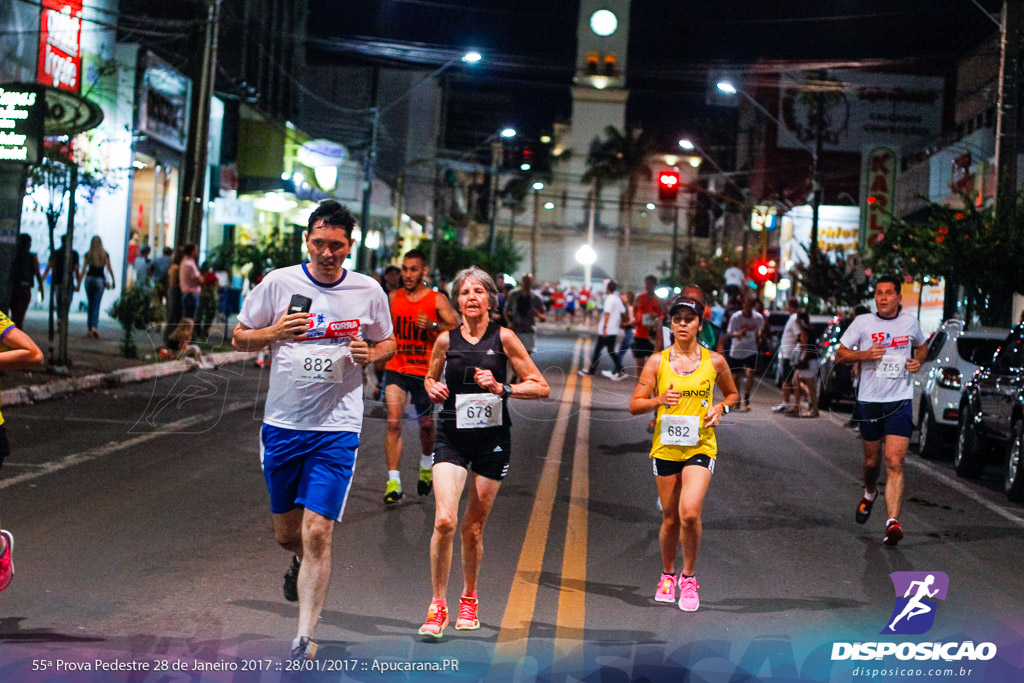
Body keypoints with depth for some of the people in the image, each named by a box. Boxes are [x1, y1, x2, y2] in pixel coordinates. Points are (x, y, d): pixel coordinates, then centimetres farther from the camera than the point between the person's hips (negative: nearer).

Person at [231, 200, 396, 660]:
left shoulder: (369, 291, 0)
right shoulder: (278, 282, -1)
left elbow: (388, 343, 15)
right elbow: (239, 338, 7)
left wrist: (370, 354, -8)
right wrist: (274, 333, -14)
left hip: (337, 428, -2)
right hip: (282, 422, 2)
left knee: (318, 532, -11)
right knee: (286, 532, 13)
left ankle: (304, 640, -2)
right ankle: (301, 562, 51)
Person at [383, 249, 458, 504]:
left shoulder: (438, 299, -4)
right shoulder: (393, 298, 6)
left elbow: (456, 329, -12)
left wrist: (433, 326, -27)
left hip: (425, 371, -1)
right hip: (396, 369, 1)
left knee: (426, 424, 14)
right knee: (393, 422, -15)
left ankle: (426, 466, 44)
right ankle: (393, 482, -16)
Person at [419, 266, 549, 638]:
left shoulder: (503, 338, -2)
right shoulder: (446, 340, 3)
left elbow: (541, 387, -2)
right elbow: (430, 378, 21)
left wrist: (501, 388, -16)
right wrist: (433, 389, -2)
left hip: (492, 439, 0)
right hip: (452, 437, 1)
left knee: (473, 527, 5)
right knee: (444, 520, -16)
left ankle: (469, 598, 30)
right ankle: (438, 606, -3)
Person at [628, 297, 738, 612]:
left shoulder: (714, 361, 2)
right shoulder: (657, 362, 0)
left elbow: (732, 394, 18)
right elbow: (634, 406, 2)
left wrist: (721, 407, -3)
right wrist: (659, 400, -17)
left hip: (701, 447, -1)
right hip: (665, 447, 1)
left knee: (690, 512, -18)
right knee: (670, 518, 9)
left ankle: (688, 577, 4)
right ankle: (668, 575, 33)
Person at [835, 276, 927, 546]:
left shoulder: (910, 322, 5)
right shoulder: (862, 322, 0)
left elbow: (921, 346, 25)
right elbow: (840, 354, 4)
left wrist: (918, 361, 2)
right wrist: (864, 354, -15)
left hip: (900, 402, -1)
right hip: (869, 400, 1)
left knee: (894, 462, -13)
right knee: (872, 460, 13)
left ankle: (893, 522, -17)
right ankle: (869, 493, 46)